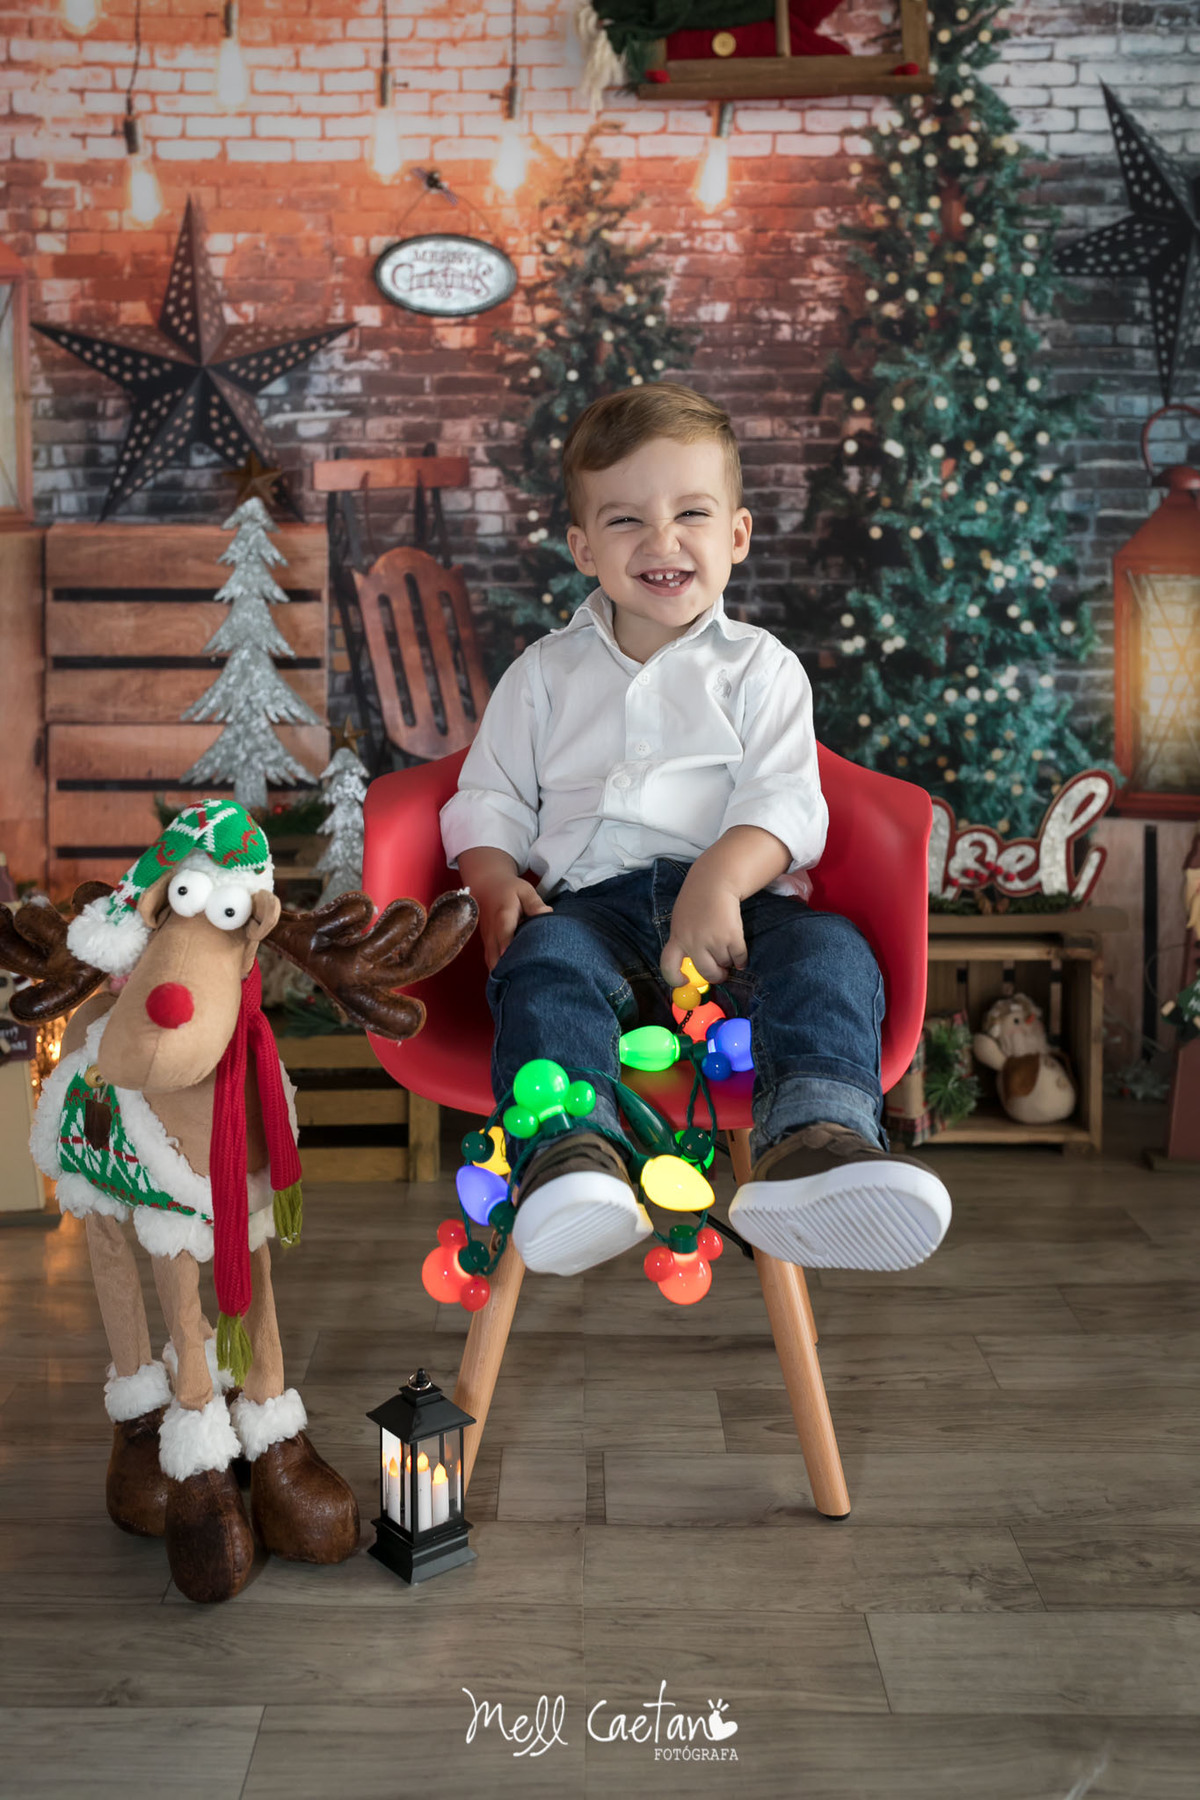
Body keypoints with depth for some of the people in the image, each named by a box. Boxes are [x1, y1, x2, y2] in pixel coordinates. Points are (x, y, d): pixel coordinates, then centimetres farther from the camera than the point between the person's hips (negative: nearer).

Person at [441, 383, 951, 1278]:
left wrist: (721, 880, -21)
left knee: (830, 952, -31)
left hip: (730, 900, 0)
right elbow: (490, 799, 19)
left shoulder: (759, 667, 16)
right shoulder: (546, 673, 23)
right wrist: (498, 885, -5)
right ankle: (572, 1152, -53)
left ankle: (816, 1141, -53)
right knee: (543, 960, -33)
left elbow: (786, 802, 1)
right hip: (589, 898, 1)